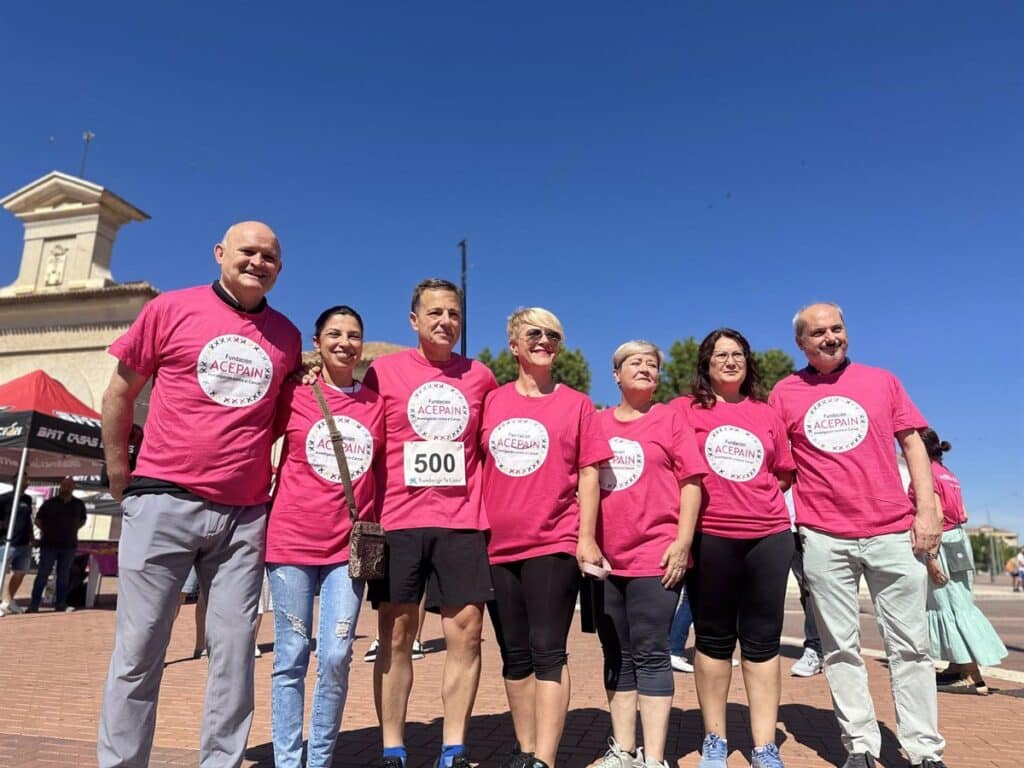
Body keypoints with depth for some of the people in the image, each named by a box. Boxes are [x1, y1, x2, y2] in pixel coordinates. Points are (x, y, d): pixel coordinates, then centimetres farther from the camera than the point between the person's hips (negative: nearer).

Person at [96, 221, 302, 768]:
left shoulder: (287, 336, 9)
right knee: (139, 649, 5)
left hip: (245, 515, 3)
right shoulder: (171, 309, 1)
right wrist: (121, 481, 6)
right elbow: (119, 395, 7)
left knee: (234, 651, 6)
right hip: (163, 503, -2)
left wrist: (275, 481, 10)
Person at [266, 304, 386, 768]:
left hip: (349, 547, 1)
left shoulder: (377, 404, 6)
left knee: (336, 657, 1)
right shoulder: (293, 395, 0)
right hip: (292, 541, -1)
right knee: (291, 658, 6)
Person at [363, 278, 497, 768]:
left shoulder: (480, 377, 8)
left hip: (462, 522, 2)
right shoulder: (383, 371, 3)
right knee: (395, 636, 5)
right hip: (397, 521, -1)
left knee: (466, 633, 3)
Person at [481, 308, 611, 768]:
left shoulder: (576, 403, 2)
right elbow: (476, 467, 12)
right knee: (514, 655, 12)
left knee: (548, 652, -3)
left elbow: (588, 473, 0)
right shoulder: (491, 402, 8)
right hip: (497, 545, 3)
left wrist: (586, 538, -6)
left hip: (554, 545, -3)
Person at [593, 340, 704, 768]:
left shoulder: (669, 419, 3)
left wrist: (683, 542, -9)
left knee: (650, 655, 0)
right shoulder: (597, 423, 10)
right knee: (616, 657, 11)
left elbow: (691, 481, -1)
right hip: (604, 557, 4)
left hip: (655, 556, -3)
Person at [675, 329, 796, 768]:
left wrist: (757, 495, 3)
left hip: (769, 537, 3)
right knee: (713, 639, 8)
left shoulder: (766, 413, 13)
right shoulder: (684, 409, 4)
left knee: (762, 641, 7)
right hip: (708, 538, -2)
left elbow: (785, 473, 18)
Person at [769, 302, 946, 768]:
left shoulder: (881, 380, 10)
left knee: (909, 645, 6)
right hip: (823, 538, 0)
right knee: (840, 647, 5)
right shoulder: (784, 392, 6)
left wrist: (927, 510, 0)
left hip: (894, 532, 1)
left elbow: (913, 445, 9)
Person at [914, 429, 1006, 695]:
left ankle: (974, 678, -4)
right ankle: (958, 667, 21)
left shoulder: (926, 474, -11)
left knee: (951, 608, -4)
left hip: (940, 544, -9)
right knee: (957, 605, 12)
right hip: (959, 541, 9)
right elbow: (963, 515, 13)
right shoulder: (948, 474, 15)